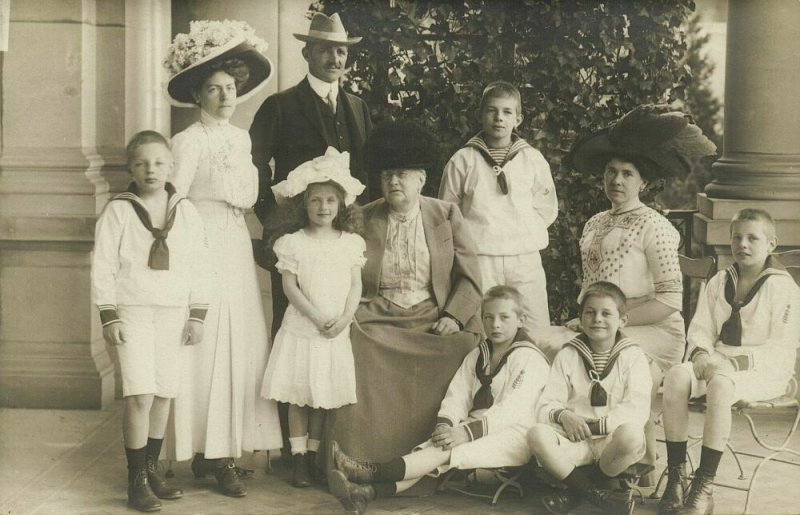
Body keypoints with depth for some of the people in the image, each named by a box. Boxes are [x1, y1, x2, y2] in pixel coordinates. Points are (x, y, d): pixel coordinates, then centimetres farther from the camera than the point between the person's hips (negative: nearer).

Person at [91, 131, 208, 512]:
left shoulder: (187, 212, 6)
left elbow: (197, 268, 9)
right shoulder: (118, 211, -1)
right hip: (133, 311, -3)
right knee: (140, 397, -10)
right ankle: (136, 481, 0)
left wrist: (197, 315, 4)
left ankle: (151, 469, 24)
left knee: (164, 395, 8)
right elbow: (102, 267, -2)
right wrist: (109, 316, -8)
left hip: (174, 313, 3)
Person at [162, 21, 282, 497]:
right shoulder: (189, 140, -6)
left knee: (243, 344, 5)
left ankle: (226, 448, 13)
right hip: (202, 245, -7)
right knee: (208, 345, -5)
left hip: (238, 248, 7)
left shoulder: (242, 138, 14)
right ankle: (210, 453, 1)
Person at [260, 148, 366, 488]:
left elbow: (356, 285, 4)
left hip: (336, 331, 2)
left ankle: (312, 455, 18)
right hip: (301, 328, -2)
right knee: (298, 397, 2)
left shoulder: (351, 242, 5)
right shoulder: (293, 243, -3)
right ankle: (298, 460, 9)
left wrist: (344, 317, -10)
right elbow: (290, 286, -6)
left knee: (324, 397, 8)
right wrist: (316, 318, -14)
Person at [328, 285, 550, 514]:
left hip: (514, 437, -6)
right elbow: (457, 397, 8)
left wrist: (467, 432, -30)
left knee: (447, 450, -27)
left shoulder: (529, 358, -7)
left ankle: (371, 472, -40)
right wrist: (444, 425, -15)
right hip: (477, 429, 6)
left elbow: (511, 411, -19)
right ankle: (368, 492, -41)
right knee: (438, 444, -21)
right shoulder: (477, 356, 18)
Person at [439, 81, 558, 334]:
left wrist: (522, 228, 3)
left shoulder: (533, 159, 8)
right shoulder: (463, 160, 4)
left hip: (524, 258, 1)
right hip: (479, 259, -1)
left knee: (536, 332, -2)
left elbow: (547, 208, 14)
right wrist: (472, 233, 1)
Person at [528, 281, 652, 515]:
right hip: (575, 441, 2)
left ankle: (576, 492, -16)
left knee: (631, 434, -36)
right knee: (537, 434, -28)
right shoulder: (568, 355, 10)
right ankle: (596, 494, -23)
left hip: (612, 440, -1)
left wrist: (594, 425, -17)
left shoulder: (633, 356, 4)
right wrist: (562, 415, -19)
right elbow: (546, 405, 4)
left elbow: (637, 410, -8)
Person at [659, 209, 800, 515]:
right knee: (676, 376, -27)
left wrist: (737, 361, -22)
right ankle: (676, 476, -24)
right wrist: (701, 354, -11)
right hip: (718, 363, 5)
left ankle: (704, 487, -34)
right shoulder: (719, 282, 12)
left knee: (720, 383, -38)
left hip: (765, 372, -5)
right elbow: (700, 329, 12)